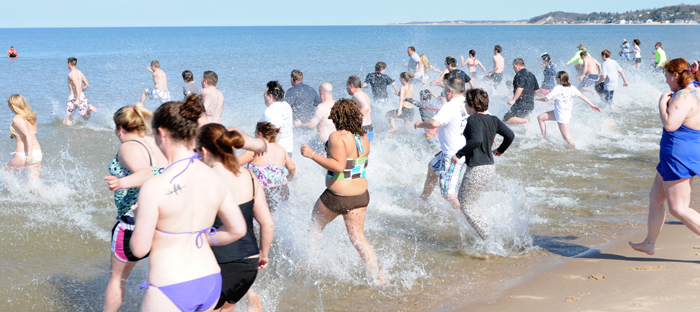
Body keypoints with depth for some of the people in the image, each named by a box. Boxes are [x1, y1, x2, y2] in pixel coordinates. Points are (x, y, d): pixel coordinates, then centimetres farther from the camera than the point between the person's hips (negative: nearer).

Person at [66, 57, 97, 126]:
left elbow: (77, 86, -25)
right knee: (86, 118, 2)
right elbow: (87, 84, 18)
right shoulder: (80, 72, 13)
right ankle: (89, 107, -22)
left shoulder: (71, 74, -13)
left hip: (74, 97, -7)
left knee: (68, 118, 11)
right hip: (82, 96, 7)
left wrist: (77, 99, -31)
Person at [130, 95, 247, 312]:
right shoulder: (216, 180, -2)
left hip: (171, 292, -6)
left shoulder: (155, 186, -19)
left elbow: (139, 249, -12)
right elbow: (238, 230, 9)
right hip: (210, 283, 6)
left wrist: (140, 218, 6)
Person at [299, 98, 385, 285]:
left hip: (337, 197, -6)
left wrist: (312, 155, -24)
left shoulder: (338, 137, -19)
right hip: (361, 194, 6)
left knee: (315, 227, 19)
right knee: (358, 237, 11)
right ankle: (378, 277, 3)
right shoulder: (364, 137, 4)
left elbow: (339, 166, -27)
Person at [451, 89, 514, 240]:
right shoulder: (493, 120, 7)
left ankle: (488, 240, -4)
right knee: (462, 197, 25)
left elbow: (476, 140, -31)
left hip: (477, 169, -9)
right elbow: (510, 135, 8)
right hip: (490, 167, 9)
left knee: (466, 207, 1)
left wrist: (459, 154, -22)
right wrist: (500, 150, 25)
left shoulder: (474, 119, -16)